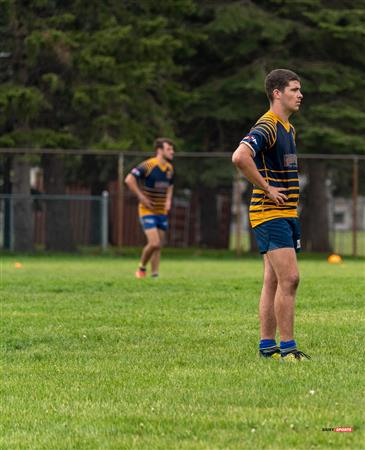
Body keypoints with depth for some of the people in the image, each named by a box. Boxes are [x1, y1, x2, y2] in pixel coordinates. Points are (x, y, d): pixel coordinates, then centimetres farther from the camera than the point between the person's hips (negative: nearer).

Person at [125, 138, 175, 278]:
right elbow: (129, 180, -20)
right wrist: (142, 197, -19)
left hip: (162, 212, 7)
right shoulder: (148, 165, -16)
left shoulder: (169, 168, 7)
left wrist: (168, 200, 9)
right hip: (148, 211, -7)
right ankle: (142, 268, 6)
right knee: (154, 243, -17)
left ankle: (155, 275, 11)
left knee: (158, 246, 6)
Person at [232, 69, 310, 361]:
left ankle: (267, 345, 13)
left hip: (287, 214, 9)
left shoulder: (288, 128, 17)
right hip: (270, 214, -9)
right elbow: (240, 157, -31)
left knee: (274, 282, 10)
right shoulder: (266, 127, -14)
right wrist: (267, 189, -22)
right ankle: (287, 347, -11)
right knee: (289, 278, -13)